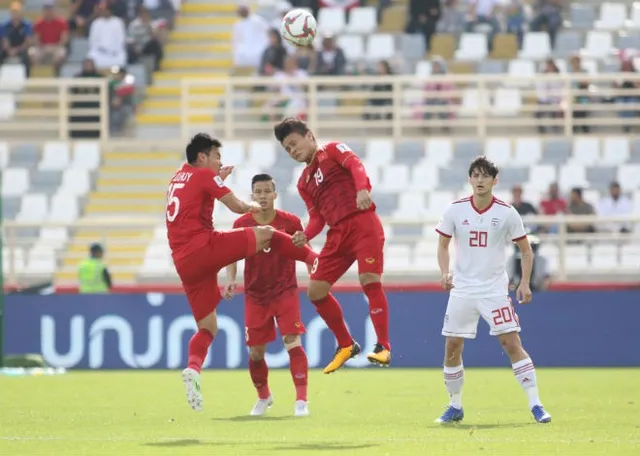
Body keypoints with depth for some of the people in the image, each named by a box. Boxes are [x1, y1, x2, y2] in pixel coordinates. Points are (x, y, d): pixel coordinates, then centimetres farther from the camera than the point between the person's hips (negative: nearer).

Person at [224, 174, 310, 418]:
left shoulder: (290, 222, -8)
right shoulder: (242, 224, -5)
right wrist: (230, 280, -14)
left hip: (285, 291, -2)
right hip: (255, 295, 2)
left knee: (293, 342, -17)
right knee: (256, 352, 4)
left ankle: (301, 400, -13)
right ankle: (263, 397, 30)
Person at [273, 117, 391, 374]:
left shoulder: (333, 150, 6)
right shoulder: (304, 182, 22)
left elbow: (355, 165, -13)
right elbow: (317, 218, 15)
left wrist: (362, 189, -34)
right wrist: (305, 236, -6)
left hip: (362, 222, -7)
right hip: (338, 233, 7)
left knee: (370, 281, -20)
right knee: (316, 290, 3)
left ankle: (383, 347, -17)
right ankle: (346, 345, 16)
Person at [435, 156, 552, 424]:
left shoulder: (507, 214, -4)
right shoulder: (455, 211, -1)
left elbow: (526, 251, 4)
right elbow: (443, 245, 10)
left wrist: (524, 283, -8)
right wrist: (445, 273, -8)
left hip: (495, 289, -2)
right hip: (462, 289, 2)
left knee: (512, 343, -12)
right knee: (452, 347, 2)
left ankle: (535, 404, -9)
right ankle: (455, 406, 18)